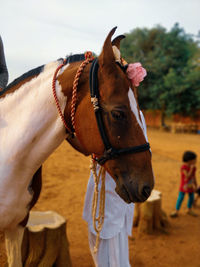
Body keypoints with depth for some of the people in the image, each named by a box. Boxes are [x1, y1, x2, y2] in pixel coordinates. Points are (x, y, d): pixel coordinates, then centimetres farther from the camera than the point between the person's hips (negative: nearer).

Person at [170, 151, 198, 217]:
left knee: (191, 197, 13)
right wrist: (191, 169, -30)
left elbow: (194, 176, 7)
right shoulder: (184, 167, -22)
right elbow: (187, 176, -29)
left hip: (191, 186, 6)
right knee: (180, 198, 1)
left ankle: (189, 210, 35)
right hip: (184, 186, -6)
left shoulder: (193, 167, -4)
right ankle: (176, 211, 16)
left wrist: (195, 184, 12)